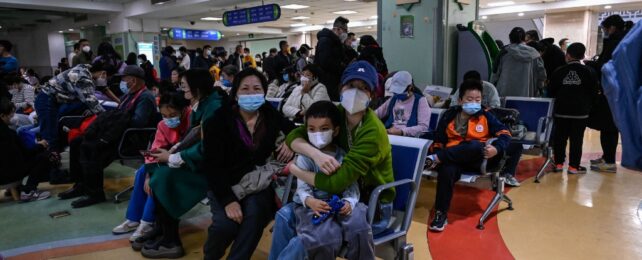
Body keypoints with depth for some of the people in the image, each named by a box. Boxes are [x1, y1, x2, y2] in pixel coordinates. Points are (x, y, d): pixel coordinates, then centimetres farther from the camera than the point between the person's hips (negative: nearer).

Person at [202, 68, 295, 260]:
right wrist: (228, 200, -23)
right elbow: (213, 165, -12)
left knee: (255, 214, -29)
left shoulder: (271, 116, -1)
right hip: (226, 185, -1)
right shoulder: (220, 120, -8)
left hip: (259, 184, 2)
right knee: (225, 223, -24)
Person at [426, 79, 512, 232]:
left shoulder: (485, 116, 10)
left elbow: (505, 134, 4)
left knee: (474, 146, -37)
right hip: (453, 158, 1)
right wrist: (438, 154, -7)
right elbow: (439, 141, 14)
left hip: (478, 160, 0)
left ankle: (436, 159, -29)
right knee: (447, 170, -36)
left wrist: (496, 148, -17)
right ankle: (441, 214, -26)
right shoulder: (449, 115, 12)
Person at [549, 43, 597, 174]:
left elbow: (551, 91, 3)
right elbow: (594, 91, 1)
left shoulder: (559, 71, 0)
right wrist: (587, 104, 14)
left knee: (560, 137, 9)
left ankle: (558, 163, 13)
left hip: (561, 110, 1)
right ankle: (574, 166, 5)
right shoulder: (587, 72, -2)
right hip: (580, 111, -1)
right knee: (576, 139, 3)